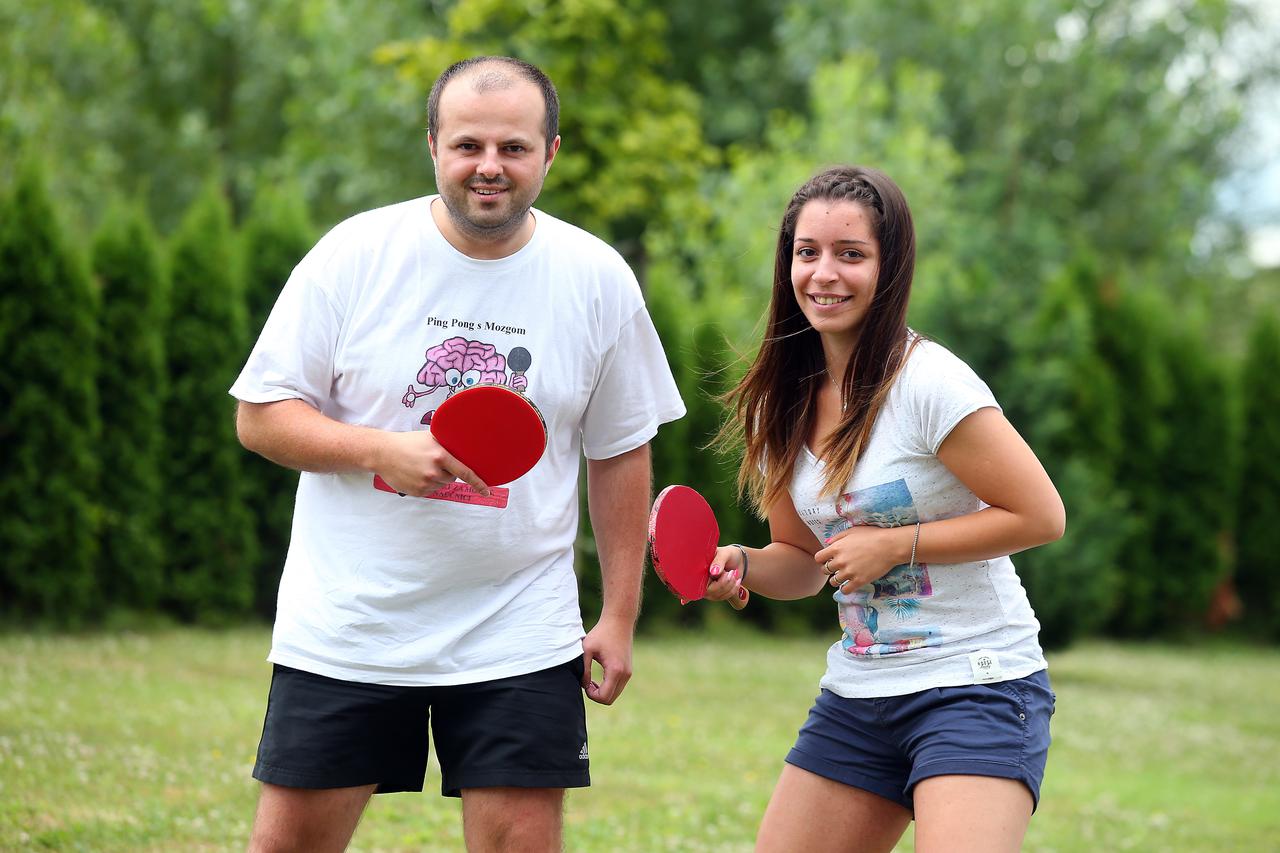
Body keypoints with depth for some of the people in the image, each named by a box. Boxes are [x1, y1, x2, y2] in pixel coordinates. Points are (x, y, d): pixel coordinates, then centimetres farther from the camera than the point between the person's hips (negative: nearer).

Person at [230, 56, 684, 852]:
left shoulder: (599, 279, 0)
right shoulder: (354, 255, -5)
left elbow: (620, 454, 8)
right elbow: (261, 416, -3)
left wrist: (619, 617, 5)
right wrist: (386, 450, -19)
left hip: (518, 635, 1)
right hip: (342, 629, 0)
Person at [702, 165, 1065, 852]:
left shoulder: (927, 382, -15)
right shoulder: (784, 403, 6)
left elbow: (1041, 516, -14)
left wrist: (895, 544, -15)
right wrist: (743, 566, -4)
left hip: (977, 686, -7)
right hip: (856, 693, 7)